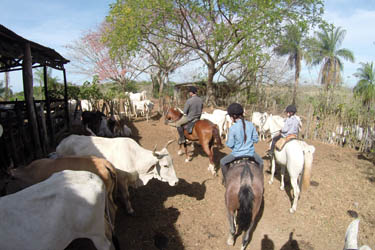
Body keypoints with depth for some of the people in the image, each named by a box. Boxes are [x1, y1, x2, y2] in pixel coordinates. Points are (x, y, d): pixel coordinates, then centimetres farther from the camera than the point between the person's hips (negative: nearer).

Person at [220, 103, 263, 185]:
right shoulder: (250, 125, -8)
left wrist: (227, 142, 8)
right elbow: (255, 139, 1)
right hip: (250, 153, 3)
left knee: (223, 162, 23)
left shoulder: (232, 128, -19)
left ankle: (226, 179, 30)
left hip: (237, 153, -3)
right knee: (260, 162, 34)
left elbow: (230, 144, -14)